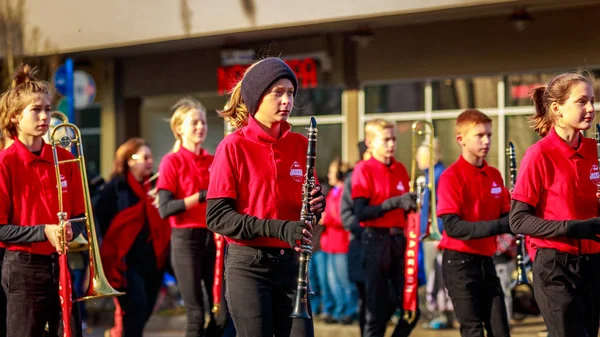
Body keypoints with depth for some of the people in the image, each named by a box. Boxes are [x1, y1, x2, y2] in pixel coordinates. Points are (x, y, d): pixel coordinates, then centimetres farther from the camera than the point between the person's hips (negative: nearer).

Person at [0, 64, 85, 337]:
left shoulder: (65, 159, 5)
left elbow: (80, 217, 9)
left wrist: (69, 230, -12)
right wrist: (44, 232, -19)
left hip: (60, 265, 5)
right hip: (24, 268, -4)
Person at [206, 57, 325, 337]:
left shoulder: (300, 145, 7)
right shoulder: (233, 147, -7)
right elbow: (217, 216, -11)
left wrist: (316, 205, -7)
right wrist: (276, 228, -21)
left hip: (290, 262, 4)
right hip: (248, 265, -4)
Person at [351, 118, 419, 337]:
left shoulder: (400, 169, 11)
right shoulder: (364, 169, -6)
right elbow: (361, 214, -14)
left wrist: (412, 203, 0)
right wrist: (393, 203, -22)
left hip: (400, 240, 5)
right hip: (376, 241, -5)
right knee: (377, 312, -1)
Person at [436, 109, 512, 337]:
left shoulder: (494, 176, 7)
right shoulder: (451, 177, -11)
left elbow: (505, 217, 10)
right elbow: (453, 227, -20)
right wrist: (499, 225, -27)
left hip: (486, 260, 6)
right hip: (459, 261, -6)